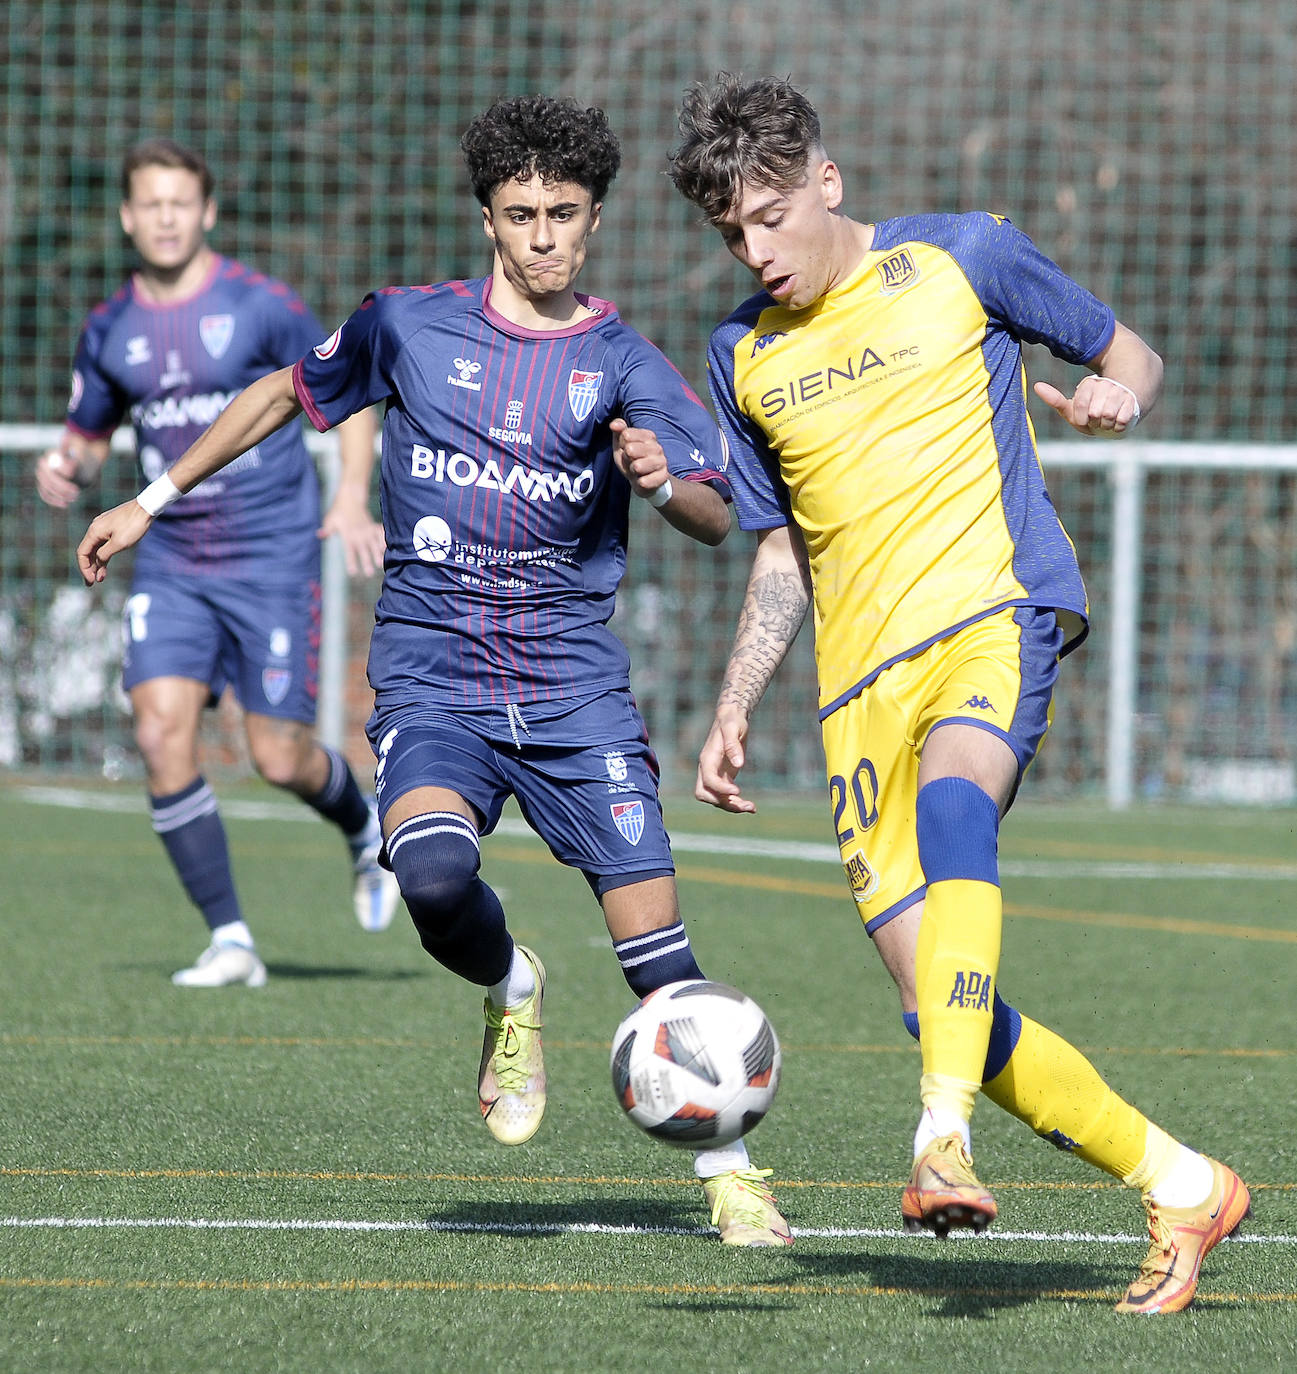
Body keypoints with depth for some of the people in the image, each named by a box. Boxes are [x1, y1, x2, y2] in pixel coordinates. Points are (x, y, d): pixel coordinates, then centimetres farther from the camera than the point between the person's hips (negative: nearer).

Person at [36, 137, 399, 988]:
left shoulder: (261, 306, -7)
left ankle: (365, 825, 33)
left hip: (271, 558, -3)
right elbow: (91, 433, 20)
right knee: (163, 733, -15)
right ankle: (230, 940, -7)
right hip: (172, 562, 3)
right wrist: (68, 465, -5)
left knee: (279, 758, -4)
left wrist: (354, 499, -14)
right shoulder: (110, 332, 6)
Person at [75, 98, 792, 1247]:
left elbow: (719, 520, -9)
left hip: (576, 689, 0)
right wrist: (152, 501, 24)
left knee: (655, 947, -10)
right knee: (434, 875, -30)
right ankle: (509, 991, 3)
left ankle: (731, 1171, 5)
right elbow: (287, 395, 21)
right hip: (433, 687, 0)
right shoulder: (409, 325, 5)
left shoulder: (625, 365, 1)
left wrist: (663, 484, -32)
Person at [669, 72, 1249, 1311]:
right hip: (861, 687, 5)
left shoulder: (956, 259, 4)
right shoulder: (743, 356, 15)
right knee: (936, 1008, -5)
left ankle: (945, 1138, -51)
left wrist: (1117, 390, -11)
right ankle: (1179, 1187, 10)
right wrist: (734, 709, 14)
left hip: (996, 611, -5)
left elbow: (1129, 356, 12)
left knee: (953, 801, -39)